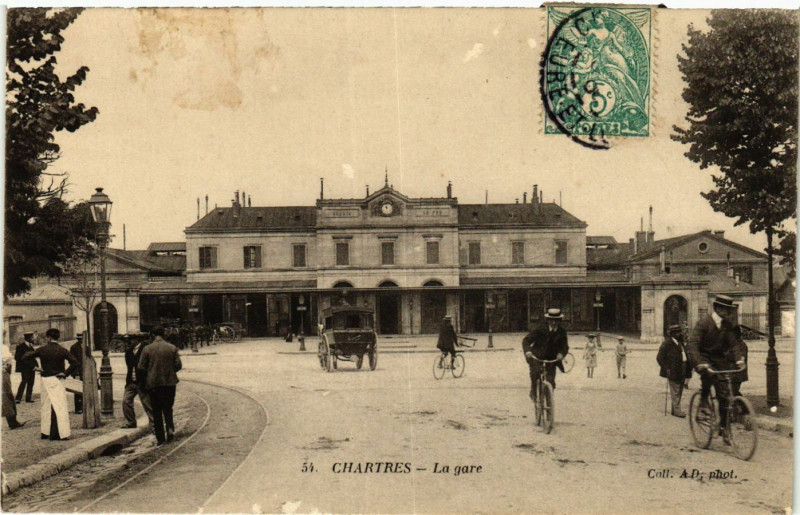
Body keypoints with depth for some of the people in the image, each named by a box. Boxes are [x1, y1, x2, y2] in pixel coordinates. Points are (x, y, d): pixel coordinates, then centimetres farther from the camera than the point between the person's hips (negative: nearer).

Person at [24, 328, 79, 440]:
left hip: (45, 380, 2)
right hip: (57, 380, -2)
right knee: (59, 406, -3)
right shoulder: (62, 350, -5)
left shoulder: (42, 349, -1)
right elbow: (74, 363, -13)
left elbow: (25, 357, 1)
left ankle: (46, 432, 21)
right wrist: (65, 373, -6)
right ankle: (61, 433, -8)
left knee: (46, 406, 14)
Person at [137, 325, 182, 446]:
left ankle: (160, 439, 7)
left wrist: (145, 379, 14)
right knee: (168, 408, 17)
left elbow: (140, 368, -3)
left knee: (156, 411, 7)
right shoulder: (172, 348, 0)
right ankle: (170, 428, -7)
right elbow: (178, 365, 0)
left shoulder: (147, 349, -3)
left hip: (153, 384, -1)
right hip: (169, 383, 1)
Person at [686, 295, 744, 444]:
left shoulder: (727, 325, 3)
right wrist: (699, 363, -37)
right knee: (708, 374, -38)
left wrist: (738, 359, -18)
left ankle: (723, 428, 12)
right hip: (704, 358, -5)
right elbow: (692, 344, -23)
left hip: (719, 359, 5)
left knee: (724, 395, 0)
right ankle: (703, 403, -16)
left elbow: (732, 344, 3)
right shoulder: (704, 322, -15)